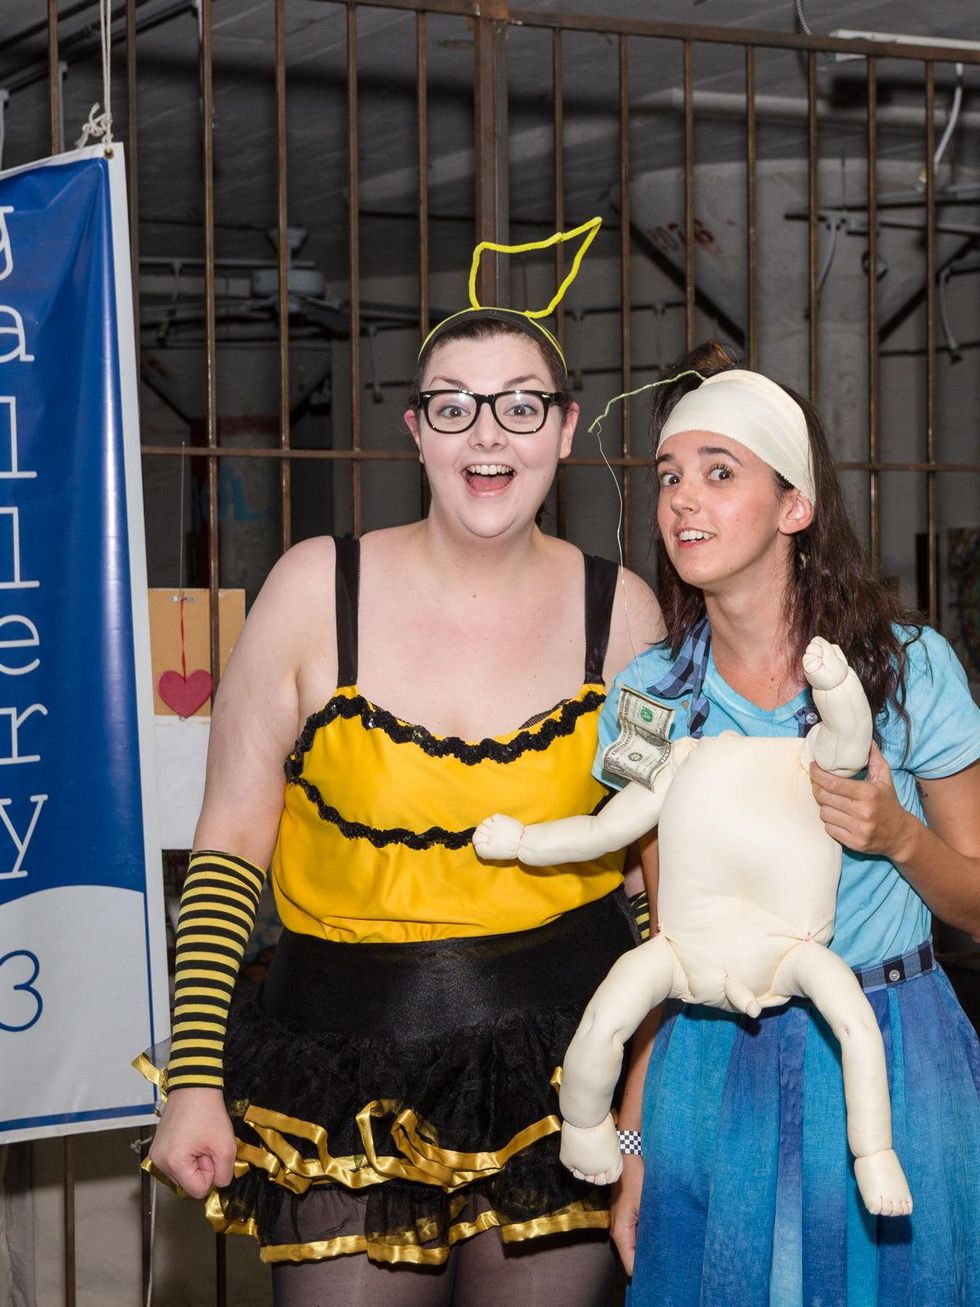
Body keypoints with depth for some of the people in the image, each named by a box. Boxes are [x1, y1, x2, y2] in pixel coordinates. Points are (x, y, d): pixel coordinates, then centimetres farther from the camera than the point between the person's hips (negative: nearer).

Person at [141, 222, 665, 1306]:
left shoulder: (620, 610, 0)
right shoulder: (317, 588, -5)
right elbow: (229, 848, -1)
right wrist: (195, 1078, -5)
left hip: (563, 1070, 2)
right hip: (348, 1073, -1)